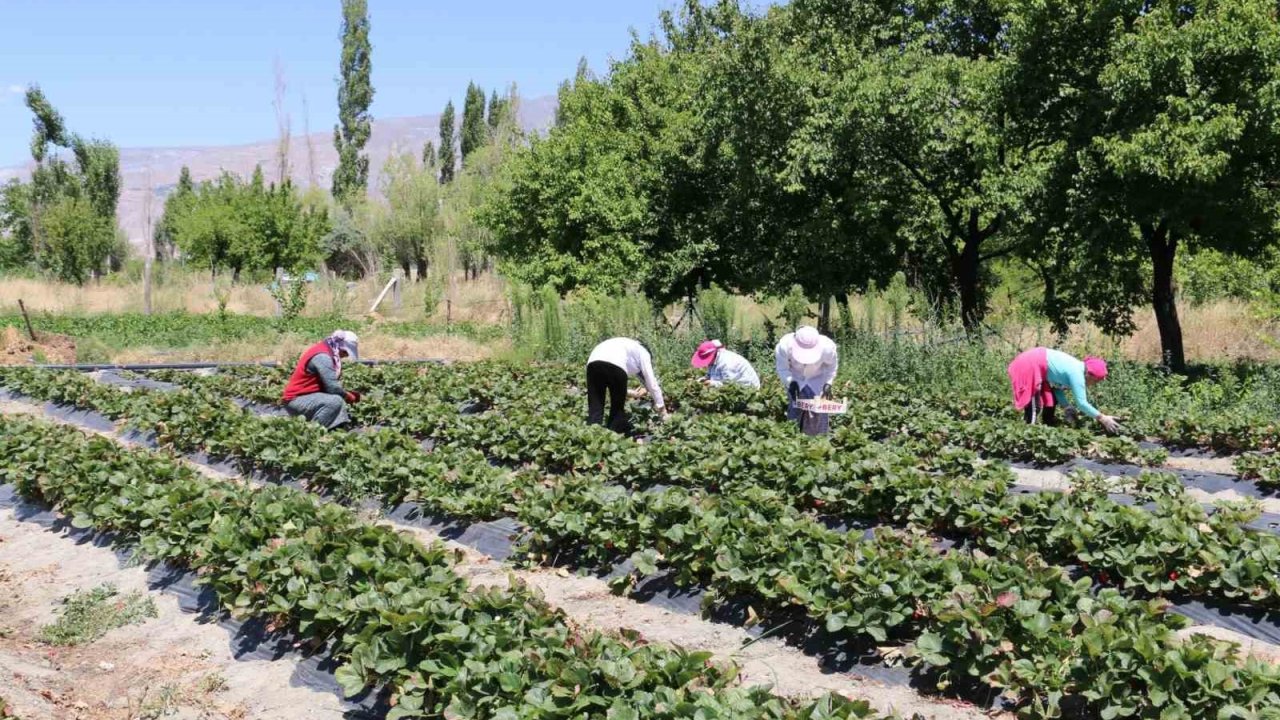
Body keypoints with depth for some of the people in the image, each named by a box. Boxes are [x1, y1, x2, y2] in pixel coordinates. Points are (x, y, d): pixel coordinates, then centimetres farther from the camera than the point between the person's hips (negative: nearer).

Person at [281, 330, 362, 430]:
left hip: (305, 396, 11)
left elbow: (330, 384, 13)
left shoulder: (324, 350, 11)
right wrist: (349, 396, -7)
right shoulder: (322, 356, -20)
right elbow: (333, 387, -24)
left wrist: (348, 394, 1)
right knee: (336, 401, -27)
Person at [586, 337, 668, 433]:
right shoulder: (643, 352, 29)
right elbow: (651, 383, 25)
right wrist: (662, 408, 31)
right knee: (618, 408, 13)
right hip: (615, 365, -5)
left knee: (595, 409, 4)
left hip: (593, 362, 5)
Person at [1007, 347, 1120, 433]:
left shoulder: (1077, 368, 9)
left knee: (1051, 400, 16)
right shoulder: (1077, 374, -19)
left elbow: (1057, 386, 10)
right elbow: (1081, 403, -22)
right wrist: (1102, 418, -18)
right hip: (1029, 367, -10)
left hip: (1036, 363, 10)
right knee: (1034, 407, -12)